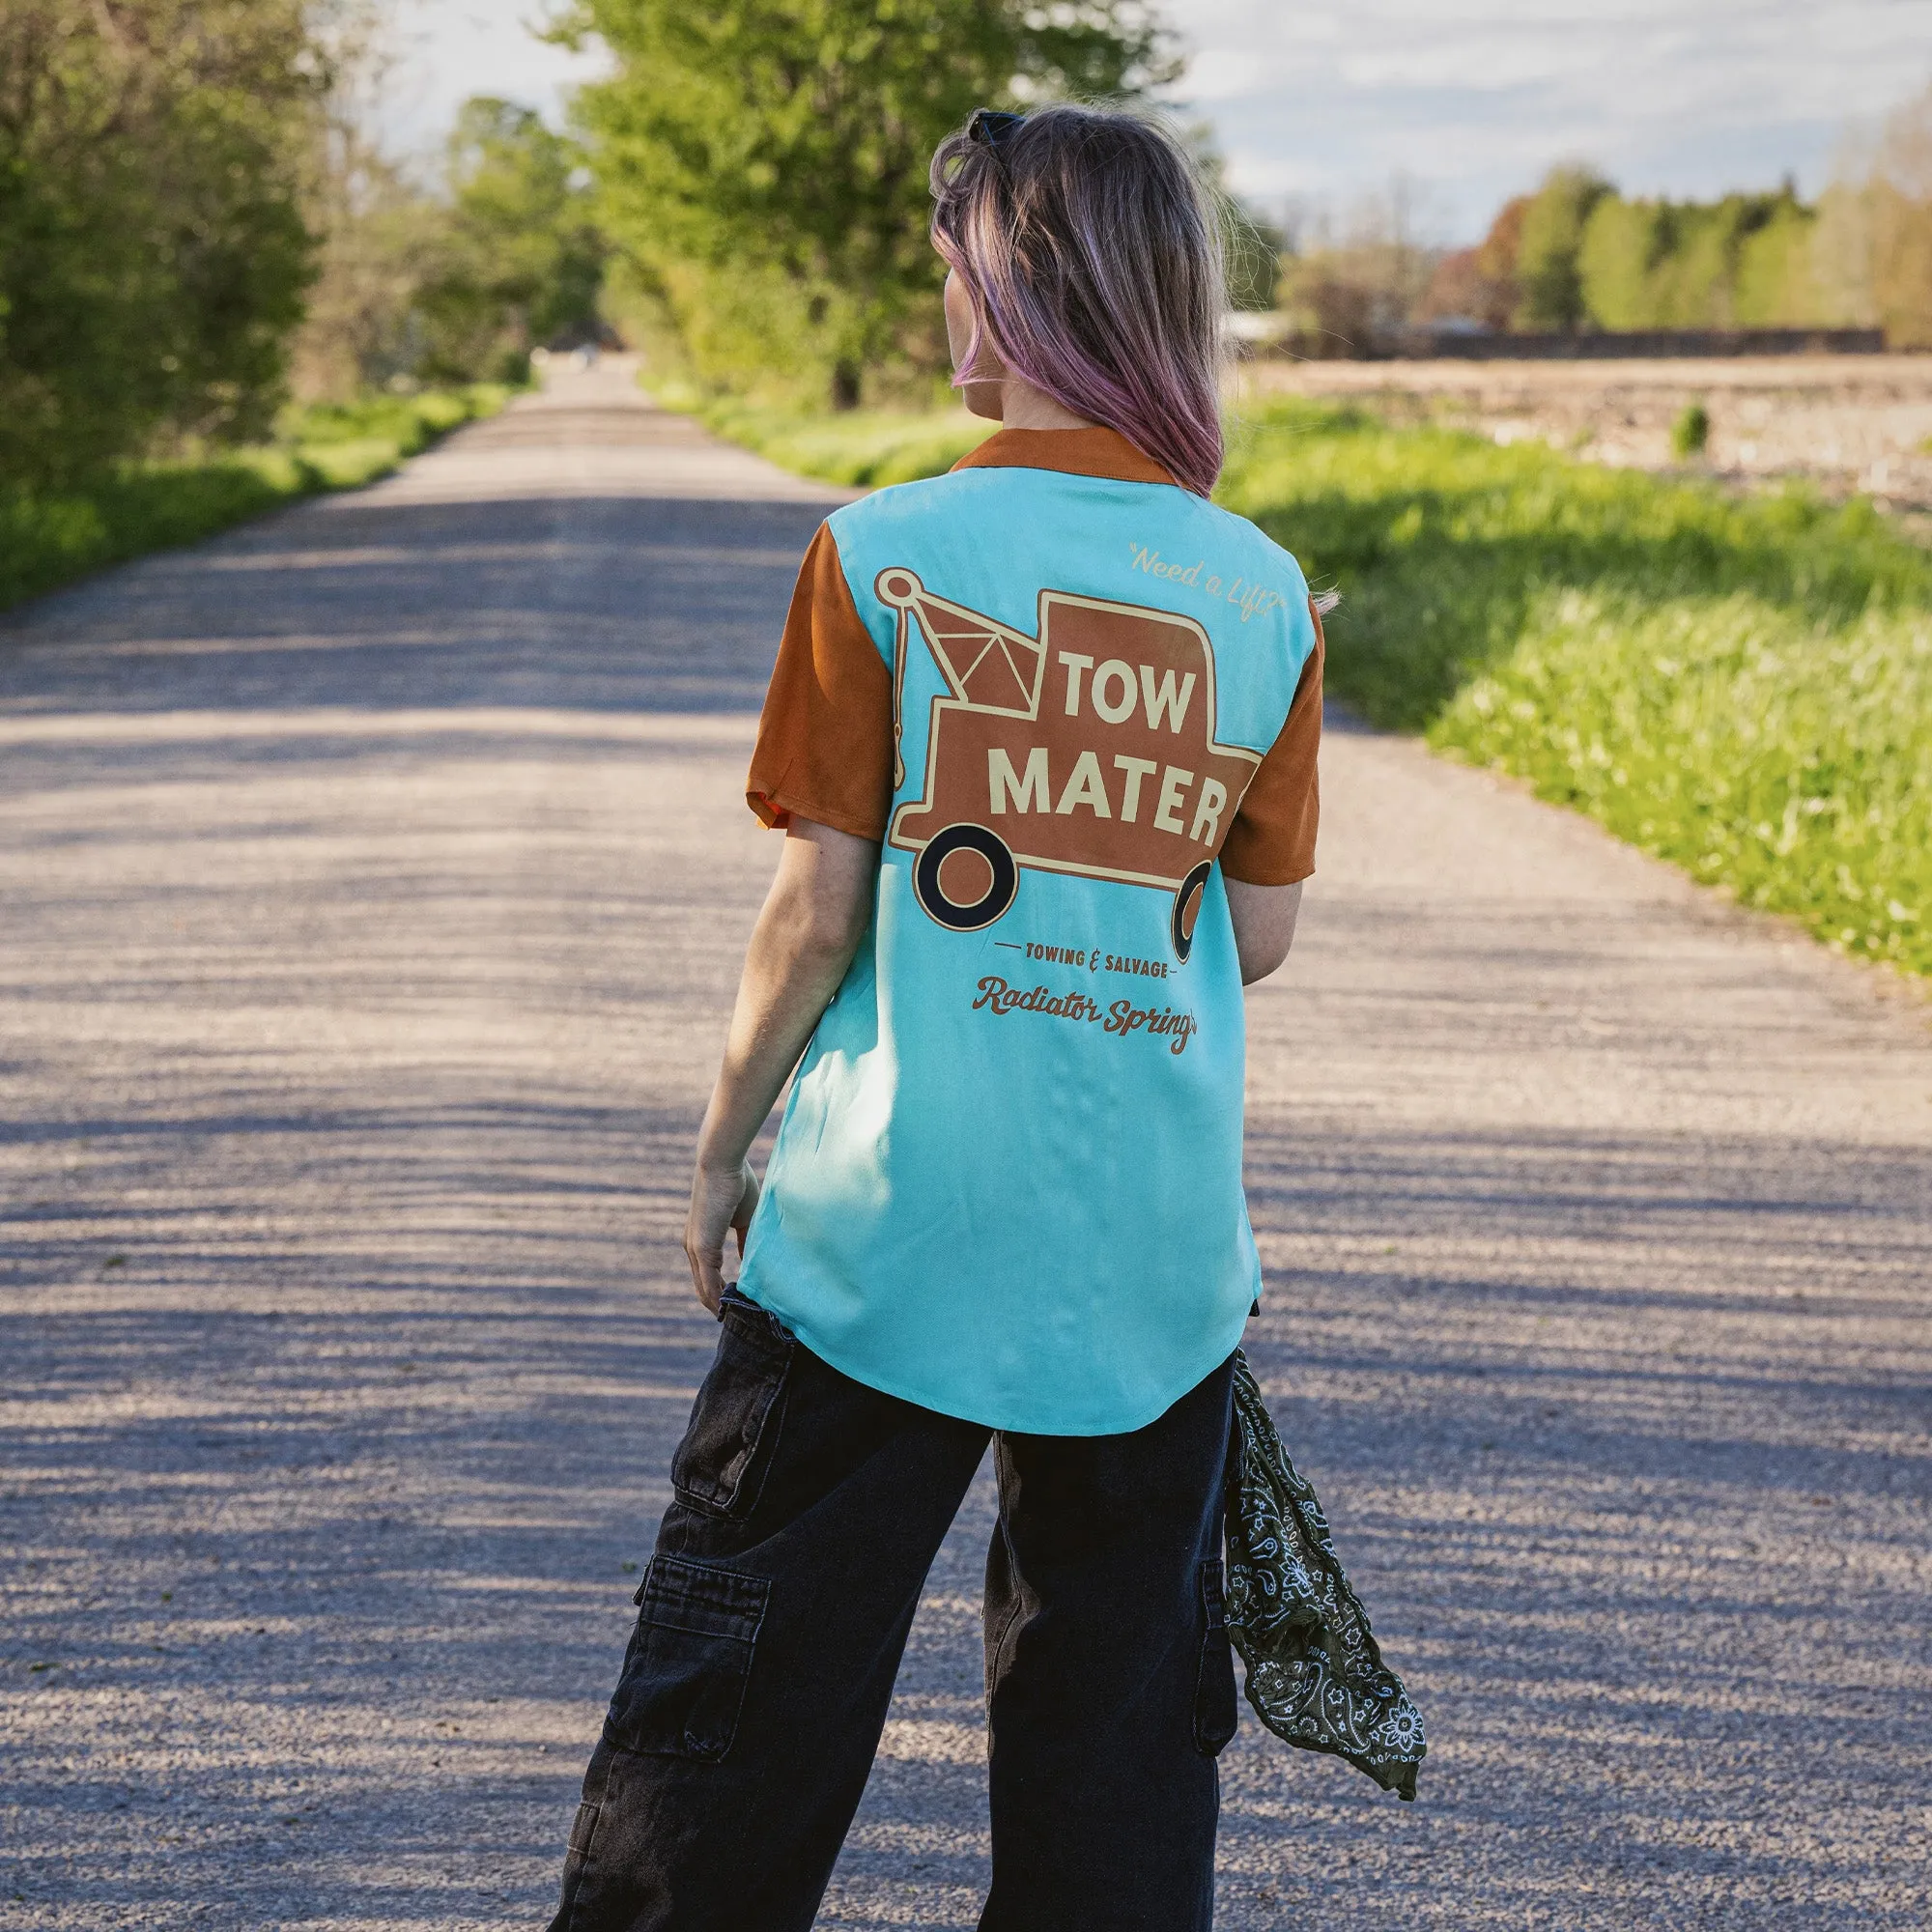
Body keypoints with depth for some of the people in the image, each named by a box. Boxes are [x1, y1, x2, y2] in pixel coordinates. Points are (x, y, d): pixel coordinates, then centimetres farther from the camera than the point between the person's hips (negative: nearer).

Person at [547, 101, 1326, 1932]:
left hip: (892, 1214, -3)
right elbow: (1259, 938, 6)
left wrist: (722, 1147, 4)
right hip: (1155, 1254, 3)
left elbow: (819, 910, -8)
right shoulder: (1264, 594, 1)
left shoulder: (886, 553, -9)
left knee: (750, 1689, 7)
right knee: (1120, 1707, 13)